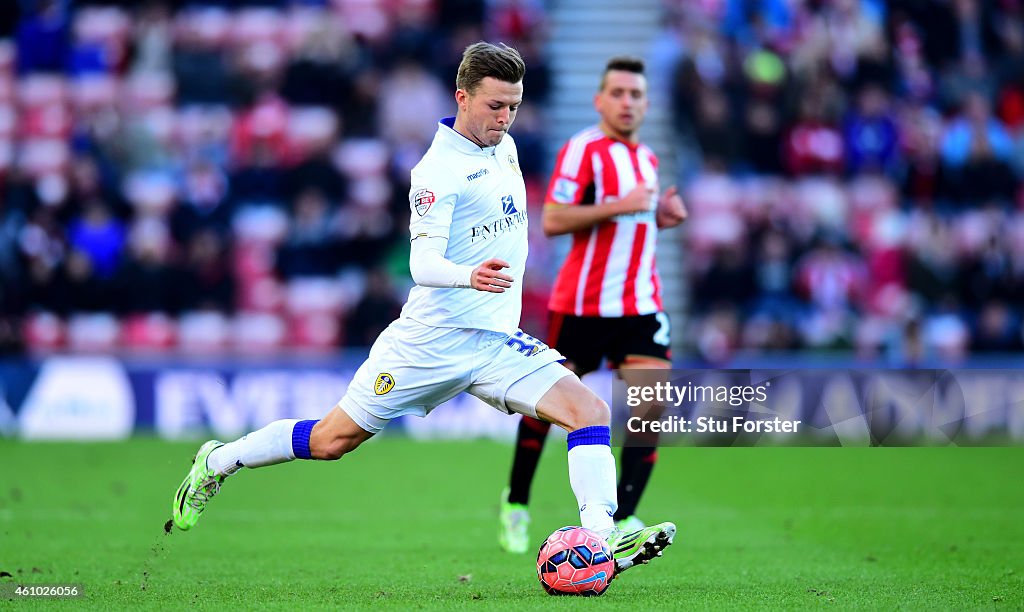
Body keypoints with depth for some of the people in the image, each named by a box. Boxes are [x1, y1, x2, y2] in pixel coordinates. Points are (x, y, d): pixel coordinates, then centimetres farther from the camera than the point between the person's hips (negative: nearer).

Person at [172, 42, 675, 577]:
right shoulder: (438, 169, -15)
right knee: (332, 440, 4)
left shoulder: (506, 148, 9)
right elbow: (422, 262, -27)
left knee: (589, 411, -16)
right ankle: (217, 462, 27)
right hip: (434, 338, -6)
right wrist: (469, 276, -45)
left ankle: (602, 539, -25)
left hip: (498, 342, 6)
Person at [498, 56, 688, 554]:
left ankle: (622, 517, -10)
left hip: (640, 303, 6)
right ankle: (516, 503, 26)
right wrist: (620, 205, -23)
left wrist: (661, 215, 9)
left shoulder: (647, 158, 15)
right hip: (582, 302, -6)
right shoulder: (583, 149, -10)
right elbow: (552, 220, -19)